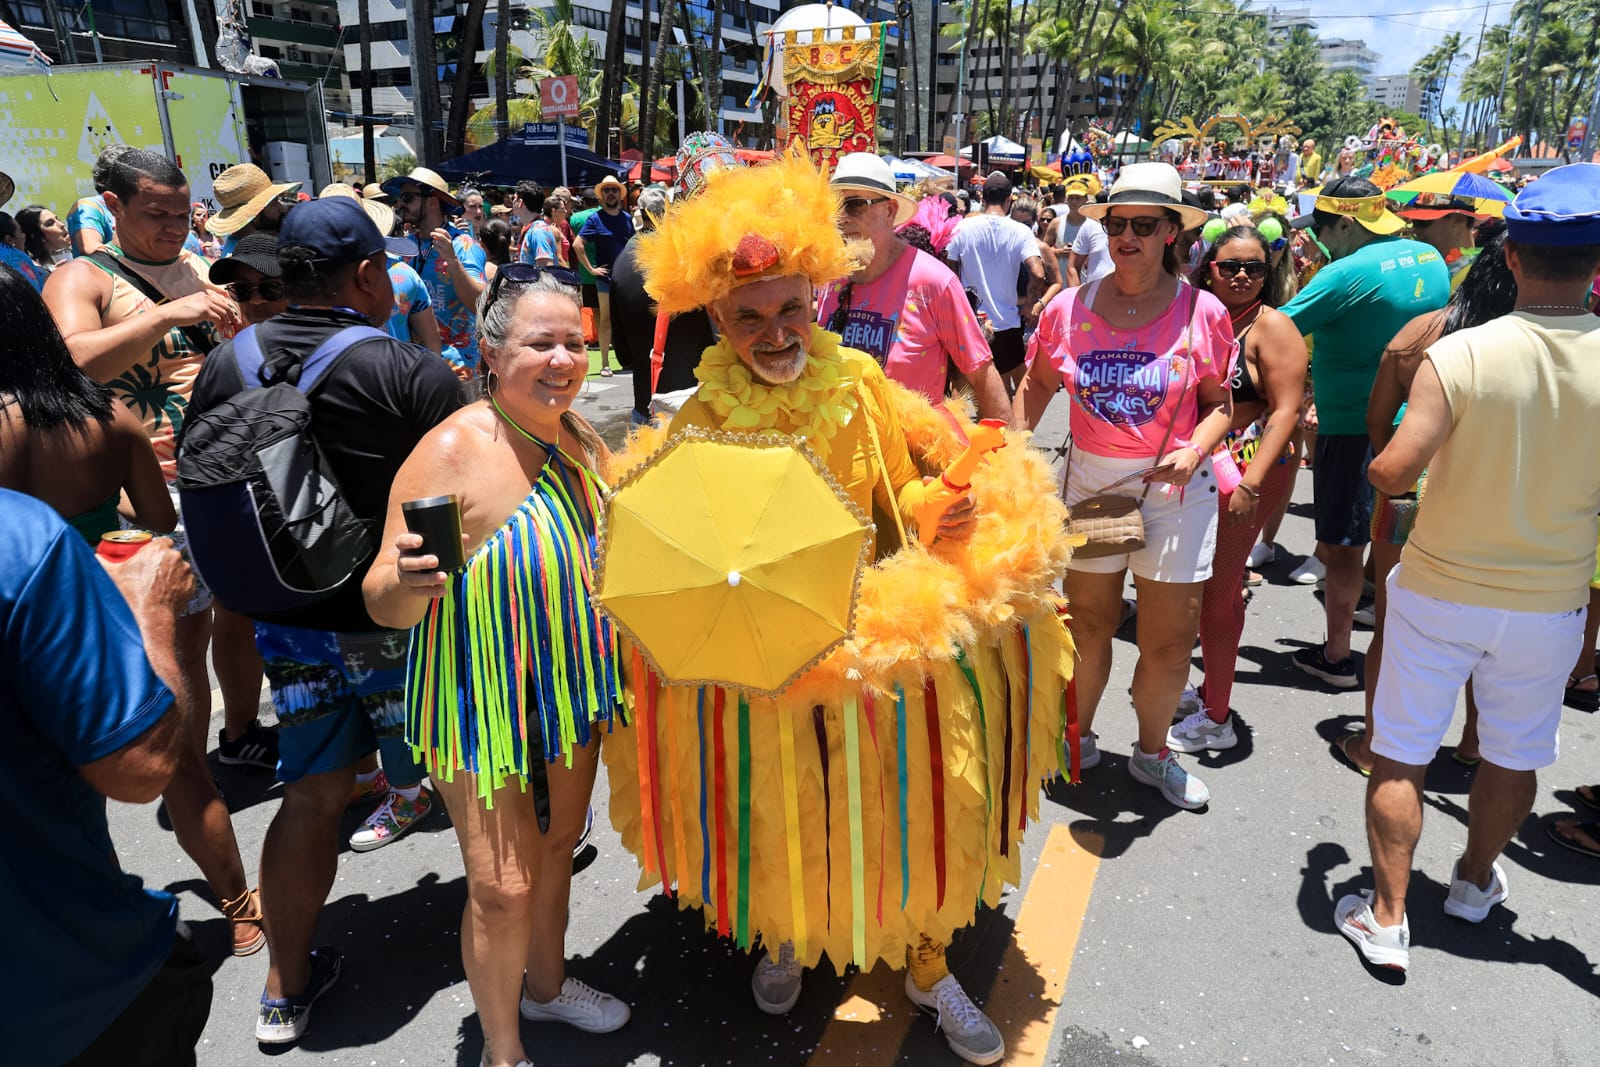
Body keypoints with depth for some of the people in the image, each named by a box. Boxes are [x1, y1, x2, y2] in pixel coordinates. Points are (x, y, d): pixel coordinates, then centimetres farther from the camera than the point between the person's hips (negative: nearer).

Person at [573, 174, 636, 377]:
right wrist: (591, 269, -11)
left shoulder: (627, 218, 10)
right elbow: (577, 244, -9)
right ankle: (605, 364, 5)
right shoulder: (595, 219, -4)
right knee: (606, 320, 0)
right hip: (606, 276, -4)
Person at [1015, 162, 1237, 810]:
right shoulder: (1069, 308, -2)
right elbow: (1037, 383, 11)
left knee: (1170, 637, 8)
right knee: (1088, 620, 13)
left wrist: (1194, 452, -17)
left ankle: (1152, 751, 33)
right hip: (1090, 477, 1)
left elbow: (1220, 404, 1)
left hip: (1174, 485, -1)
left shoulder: (1201, 311, -6)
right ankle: (1077, 738, 36)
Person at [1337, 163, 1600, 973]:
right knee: (1513, 755, 23)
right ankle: (1475, 882, 45)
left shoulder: (1457, 357, -19)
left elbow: (1392, 472, -23)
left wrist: (1378, 463, -1)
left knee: (1401, 756, 11)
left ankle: (1387, 919, 18)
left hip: (1439, 593, -2)